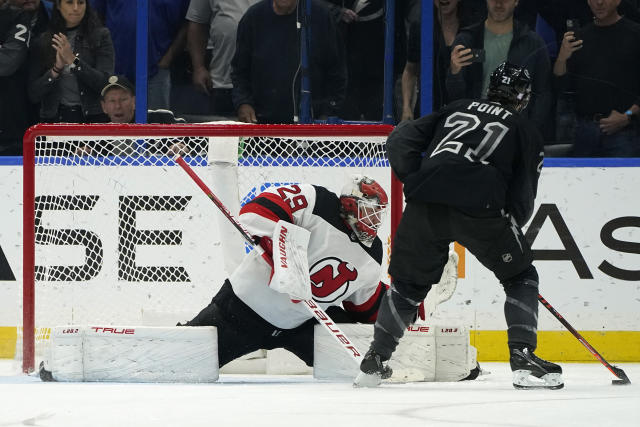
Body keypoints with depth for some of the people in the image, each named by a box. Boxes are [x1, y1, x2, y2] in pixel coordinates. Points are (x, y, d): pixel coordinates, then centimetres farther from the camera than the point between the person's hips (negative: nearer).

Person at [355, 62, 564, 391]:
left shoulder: (457, 108, 29)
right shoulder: (527, 132, 21)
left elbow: (402, 140, 21)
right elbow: (523, 198, 15)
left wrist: (415, 180, 22)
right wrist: (509, 226, 29)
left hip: (425, 203, 3)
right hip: (478, 208, -3)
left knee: (409, 282, 22)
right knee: (520, 277, 16)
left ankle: (373, 362, 18)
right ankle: (523, 359, 4)